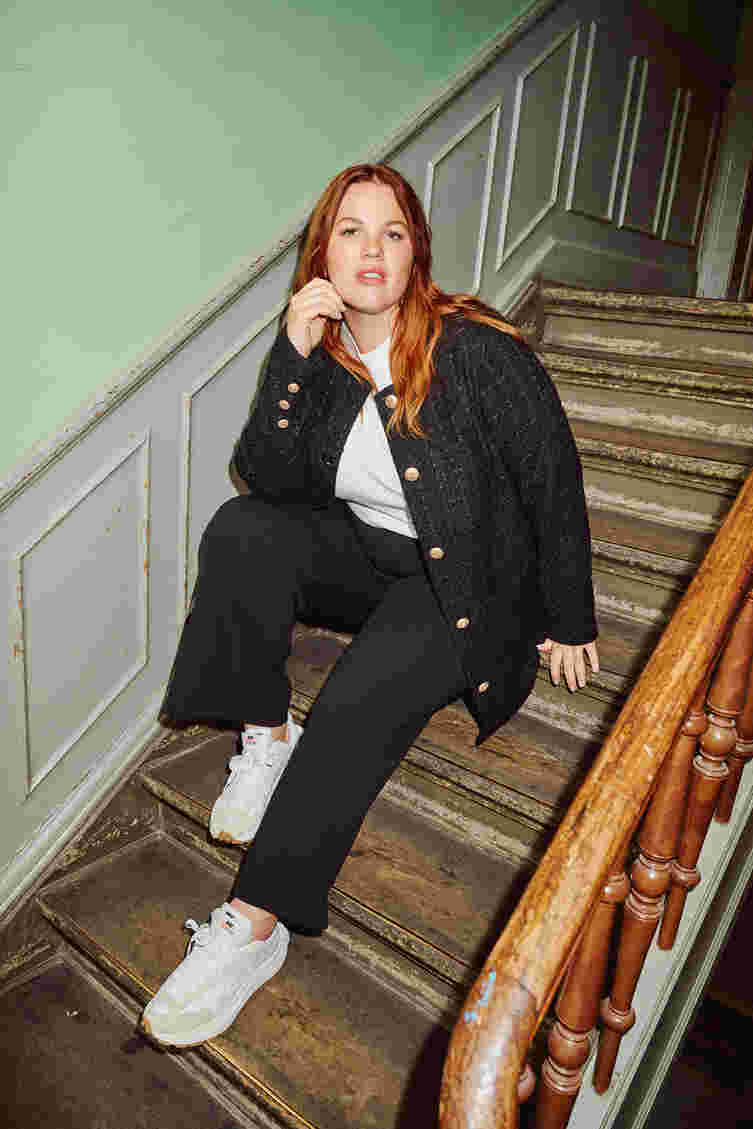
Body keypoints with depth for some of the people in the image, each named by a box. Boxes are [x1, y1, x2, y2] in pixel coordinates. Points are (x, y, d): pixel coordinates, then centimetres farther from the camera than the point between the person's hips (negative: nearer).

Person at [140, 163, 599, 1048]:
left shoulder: (478, 350, -16)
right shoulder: (318, 353, -1)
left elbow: (555, 483, -10)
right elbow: (270, 480, -10)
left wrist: (569, 624, -5)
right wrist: (293, 356, -22)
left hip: (467, 582, -4)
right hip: (364, 555, 5)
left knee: (364, 697, -29)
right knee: (239, 530, -21)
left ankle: (255, 926, -17)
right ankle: (264, 740, -10)